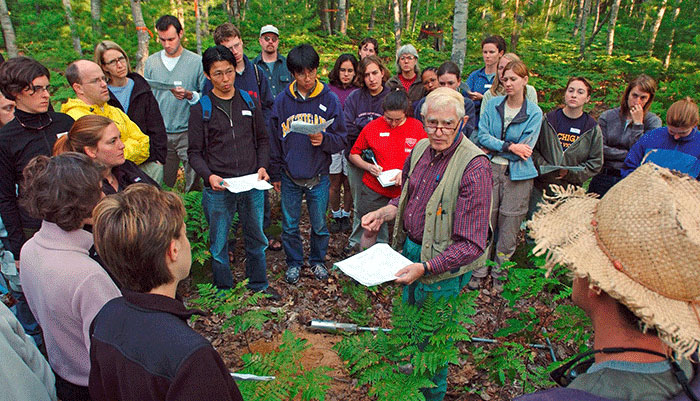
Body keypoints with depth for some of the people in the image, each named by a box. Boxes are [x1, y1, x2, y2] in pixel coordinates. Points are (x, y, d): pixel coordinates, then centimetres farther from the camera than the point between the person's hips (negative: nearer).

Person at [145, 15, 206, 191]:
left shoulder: (197, 61, -1)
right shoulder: (151, 62, 9)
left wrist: (189, 95, -20)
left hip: (189, 132, -3)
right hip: (160, 133, 3)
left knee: (193, 184, 2)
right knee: (162, 185, 7)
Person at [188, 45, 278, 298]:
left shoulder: (249, 101, 8)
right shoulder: (201, 108, -1)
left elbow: (262, 139, 14)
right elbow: (194, 152, -1)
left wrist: (263, 166, -3)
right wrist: (209, 176, -18)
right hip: (218, 189, -2)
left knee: (256, 238, 14)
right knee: (219, 243, 9)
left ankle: (259, 285, 34)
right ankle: (224, 291, 28)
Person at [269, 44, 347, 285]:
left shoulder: (329, 100, -5)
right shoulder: (282, 101, -1)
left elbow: (341, 140, -3)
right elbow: (275, 141, 7)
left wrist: (324, 139, -24)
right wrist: (275, 174, 8)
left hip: (318, 177, -1)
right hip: (290, 178, 1)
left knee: (319, 225, 12)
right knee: (290, 226, 12)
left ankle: (318, 260, 36)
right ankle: (294, 262, 33)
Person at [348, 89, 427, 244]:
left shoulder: (417, 127, 0)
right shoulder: (372, 127, 1)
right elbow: (353, 154, 10)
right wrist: (368, 166, -8)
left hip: (404, 191, 0)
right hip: (374, 191, 1)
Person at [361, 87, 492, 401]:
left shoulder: (474, 167, -26)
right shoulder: (421, 149, -3)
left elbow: (472, 244, -27)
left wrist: (425, 267, -35)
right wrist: (384, 213, -3)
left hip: (443, 267, -7)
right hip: (410, 250, 7)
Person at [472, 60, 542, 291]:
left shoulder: (534, 113, 0)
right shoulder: (493, 105, 7)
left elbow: (525, 150, -7)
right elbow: (482, 136, -3)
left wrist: (492, 148, -6)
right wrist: (509, 146, -14)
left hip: (517, 176, -1)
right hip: (490, 170, 2)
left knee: (509, 228, 4)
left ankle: (499, 275, 20)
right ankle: (479, 271, 16)